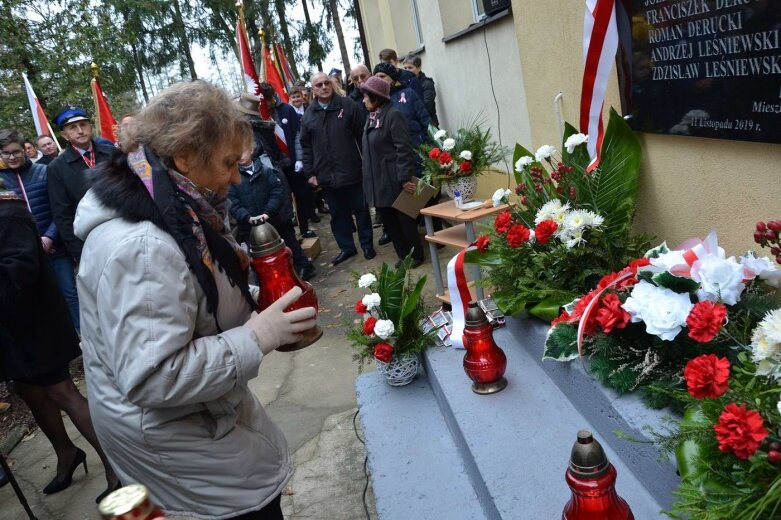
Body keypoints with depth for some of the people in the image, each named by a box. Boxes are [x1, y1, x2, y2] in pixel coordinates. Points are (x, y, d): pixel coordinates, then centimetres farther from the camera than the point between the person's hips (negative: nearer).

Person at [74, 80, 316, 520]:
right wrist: (256, 337, -28)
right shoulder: (139, 247, -32)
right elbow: (153, 379, -34)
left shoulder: (168, 213, 2)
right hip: (171, 437, -9)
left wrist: (251, 300, 1)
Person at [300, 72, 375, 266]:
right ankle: (346, 247, 24)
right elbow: (306, 146, 8)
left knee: (360, 210, 9)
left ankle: (367, 244, 23)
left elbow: (362, 135, -3)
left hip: (351, 171, -3)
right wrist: (310, 173, 4)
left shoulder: (348, 105, -3)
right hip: (326, 175, 3)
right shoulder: (308, 115, 5)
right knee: (338, 214, 11)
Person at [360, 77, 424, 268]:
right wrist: (369, 179, 17)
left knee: (404, 219, 3)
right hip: (378, 182, 8)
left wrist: (405, 178, -22)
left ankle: (416, 255, 17)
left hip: (394, 180, -8)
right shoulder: (371, 118, 12)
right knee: (388, 221, 13)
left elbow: (403, 149, -18)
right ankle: (403, 255, 24)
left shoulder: (393, 115, -13)